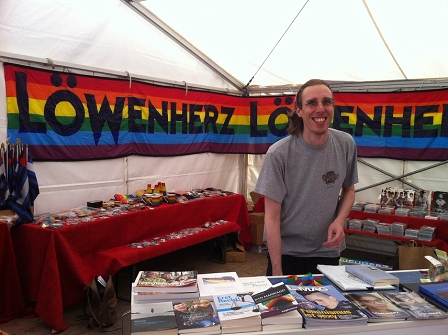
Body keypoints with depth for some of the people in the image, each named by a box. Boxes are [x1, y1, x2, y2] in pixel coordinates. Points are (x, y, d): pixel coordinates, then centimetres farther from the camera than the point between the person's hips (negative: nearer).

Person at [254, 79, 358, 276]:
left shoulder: (346, 145, -7)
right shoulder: (279, 153, -19)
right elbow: (272, 217, -15)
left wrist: (340, 220, -11)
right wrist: (277, 272, -16)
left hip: (328, 250, 4)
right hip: (286, 250, -3)